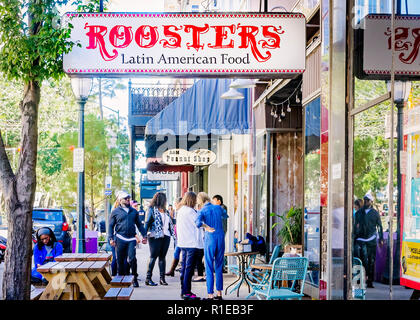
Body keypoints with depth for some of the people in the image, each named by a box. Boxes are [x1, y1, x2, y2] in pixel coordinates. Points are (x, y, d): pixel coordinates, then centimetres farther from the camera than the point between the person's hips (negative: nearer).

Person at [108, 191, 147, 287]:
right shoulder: (116, 212, 5)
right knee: (120, 260, 4)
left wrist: (144, 235, 15)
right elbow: (111, 226, 6)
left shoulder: (133, 211, 16)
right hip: (120, 239, -1)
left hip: (131, 239, 1)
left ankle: (134, 279, -1)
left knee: (132, 258, -10)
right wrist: (111, 238, -4)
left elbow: (139, 224, 22)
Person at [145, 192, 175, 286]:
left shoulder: (165, 211, 17)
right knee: (153, 256, -5)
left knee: (162, 257, 7)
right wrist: (145, 234, -15)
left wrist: (172, 233, 12)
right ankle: (148, 278, -2)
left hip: (165, 236, 6)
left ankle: (162, 278, 9)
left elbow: (170, 223, 20)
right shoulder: (152, 209, -1)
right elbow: (148, 222, -6)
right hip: (155, 236, -6)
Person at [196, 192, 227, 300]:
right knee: (219, 268, 12)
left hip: (210, 239, -4)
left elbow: (198, 223, -27)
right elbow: (225, 216, 29)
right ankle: (219, 293, 14)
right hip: (221, 239, 4)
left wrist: (207, 228, -20)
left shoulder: (202, 211, -6)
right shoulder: (218, 208, 6)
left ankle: (210, 295, 0)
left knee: (209, 269, 2)